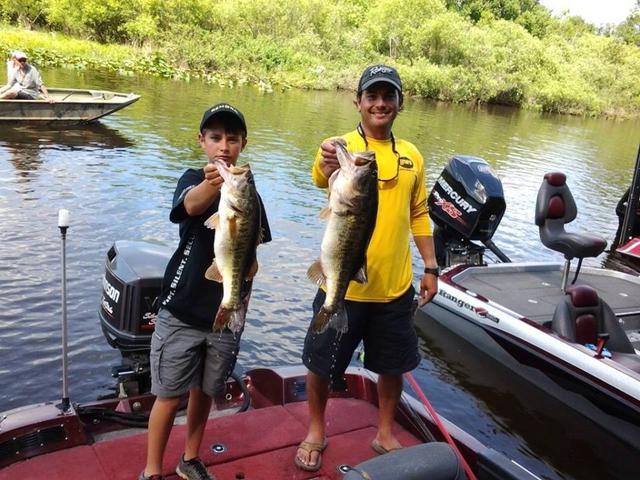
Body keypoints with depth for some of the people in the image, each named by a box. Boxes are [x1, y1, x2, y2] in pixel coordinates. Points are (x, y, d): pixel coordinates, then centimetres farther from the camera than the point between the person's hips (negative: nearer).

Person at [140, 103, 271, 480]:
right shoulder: (193, 179, -10)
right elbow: (190, 204, -36)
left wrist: (246, 291, 7)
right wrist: (212, 185, -57)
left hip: (227, 312, 4)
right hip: (183, 310, -4)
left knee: (205, 391, 17)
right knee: (170, 395, 5)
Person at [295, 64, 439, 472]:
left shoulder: (412, 156, 5)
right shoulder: (340, 146, -11)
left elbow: (418, 214, 13)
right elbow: (322, 176, -34)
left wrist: (431, 267, 8)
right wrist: (330, 167, -58)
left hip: (396, 287, 4)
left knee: (394, 365, 18)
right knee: (322, 363, 12)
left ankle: (386, 433, 41)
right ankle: (316, 431, 37)